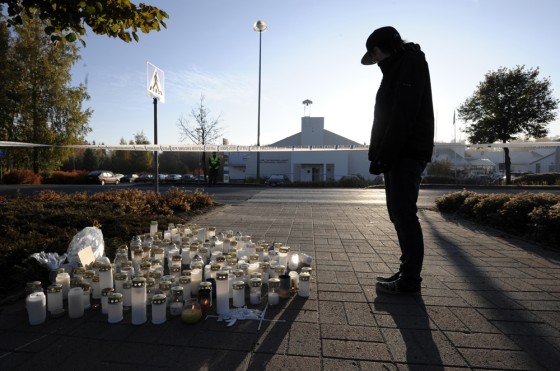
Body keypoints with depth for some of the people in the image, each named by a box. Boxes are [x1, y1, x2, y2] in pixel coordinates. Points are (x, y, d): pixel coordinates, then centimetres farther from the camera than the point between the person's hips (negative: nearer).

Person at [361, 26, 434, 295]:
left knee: (403, 215, -9)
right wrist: (379, 154, 12)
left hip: (407, 154, -9)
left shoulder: (411, 62, -3)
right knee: (399, 215, 8)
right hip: (398, 155, 9)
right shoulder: (397, 68, 26)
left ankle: (410, 281, -1)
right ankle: (407, 272, 16)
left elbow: (403, 115, -17)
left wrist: (382, 155, -19)